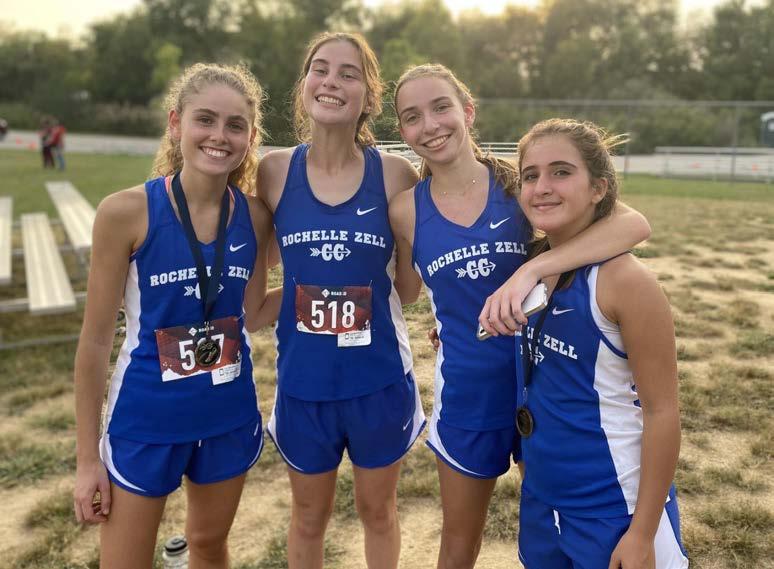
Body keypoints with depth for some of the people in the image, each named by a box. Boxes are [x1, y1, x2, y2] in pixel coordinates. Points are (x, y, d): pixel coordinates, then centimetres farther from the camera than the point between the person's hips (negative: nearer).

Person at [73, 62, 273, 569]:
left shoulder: (255, 217, -7)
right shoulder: (126, 212, -17)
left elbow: (250, 314, 3)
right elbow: (96, 339, -10)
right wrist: (88, 457, -6)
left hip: (230, 416, 3)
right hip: (146, 421, -3)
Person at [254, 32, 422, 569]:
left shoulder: (395, 174, -11)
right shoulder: (274, 172, -7)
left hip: (379, 378, -1)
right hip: (304, 379, 1)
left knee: (378, 509, 22)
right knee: (309, 516, 22)